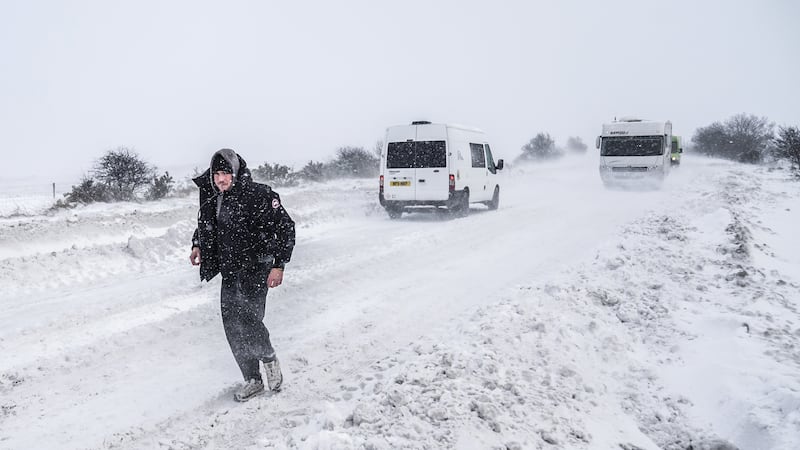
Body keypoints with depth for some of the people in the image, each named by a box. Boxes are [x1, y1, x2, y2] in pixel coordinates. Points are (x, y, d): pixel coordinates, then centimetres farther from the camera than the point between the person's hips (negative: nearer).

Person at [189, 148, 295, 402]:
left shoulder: (258, 195, -13)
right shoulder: (211, 200, 7)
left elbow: (285, 227, -12)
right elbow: (204, 227, 28)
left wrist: (279, 265, -15)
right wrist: (197, 246, 10)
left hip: (255, 269, -6)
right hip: (229, 272, 6)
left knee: (248, 320, -16)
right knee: (232, 327, 5)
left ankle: (269, 359, 13)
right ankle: (252, 381, 17)